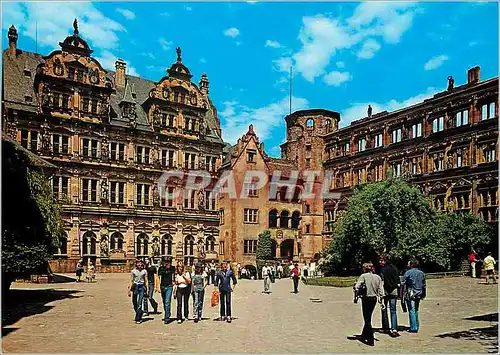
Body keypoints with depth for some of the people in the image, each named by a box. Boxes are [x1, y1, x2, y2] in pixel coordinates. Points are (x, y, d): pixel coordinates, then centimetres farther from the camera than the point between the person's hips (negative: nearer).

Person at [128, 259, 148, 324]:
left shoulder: (144, 271, 1)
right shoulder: (133, 271, 2)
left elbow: (146, 281, 5)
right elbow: (132, 281, 6)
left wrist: (147, 289, 1)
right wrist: (129, 290, 3)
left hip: (142, 287, -2)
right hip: (135, 287, 2)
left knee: (139, 303, -8)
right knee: (135, 303, 6)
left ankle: (138, 319, -1)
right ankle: (140, 316, 28)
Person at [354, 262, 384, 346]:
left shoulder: (363, 276, -10)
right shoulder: (378, 277, 5)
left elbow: (356, 287, -18)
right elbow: (381, 290, 3)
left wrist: (358, 292, 0)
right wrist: (380, 299, 8)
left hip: (366, 299, -6)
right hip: (374, 299, 6)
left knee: (367, 319, 2)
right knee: (368, 318, 20)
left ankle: (371, 340, 1)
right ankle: (364, 336, 34)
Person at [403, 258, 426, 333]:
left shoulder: (408, 273, -9)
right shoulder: (422, 273, 7)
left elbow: (403, 284, -10)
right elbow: (424, 285, 14)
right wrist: (423, 295, 23)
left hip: (410, 294, -6)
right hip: (418, 295, 6)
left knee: (412, 311, -2)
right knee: (416, 311, 17)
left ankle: (413, 328, -3)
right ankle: (416, 327, 23)